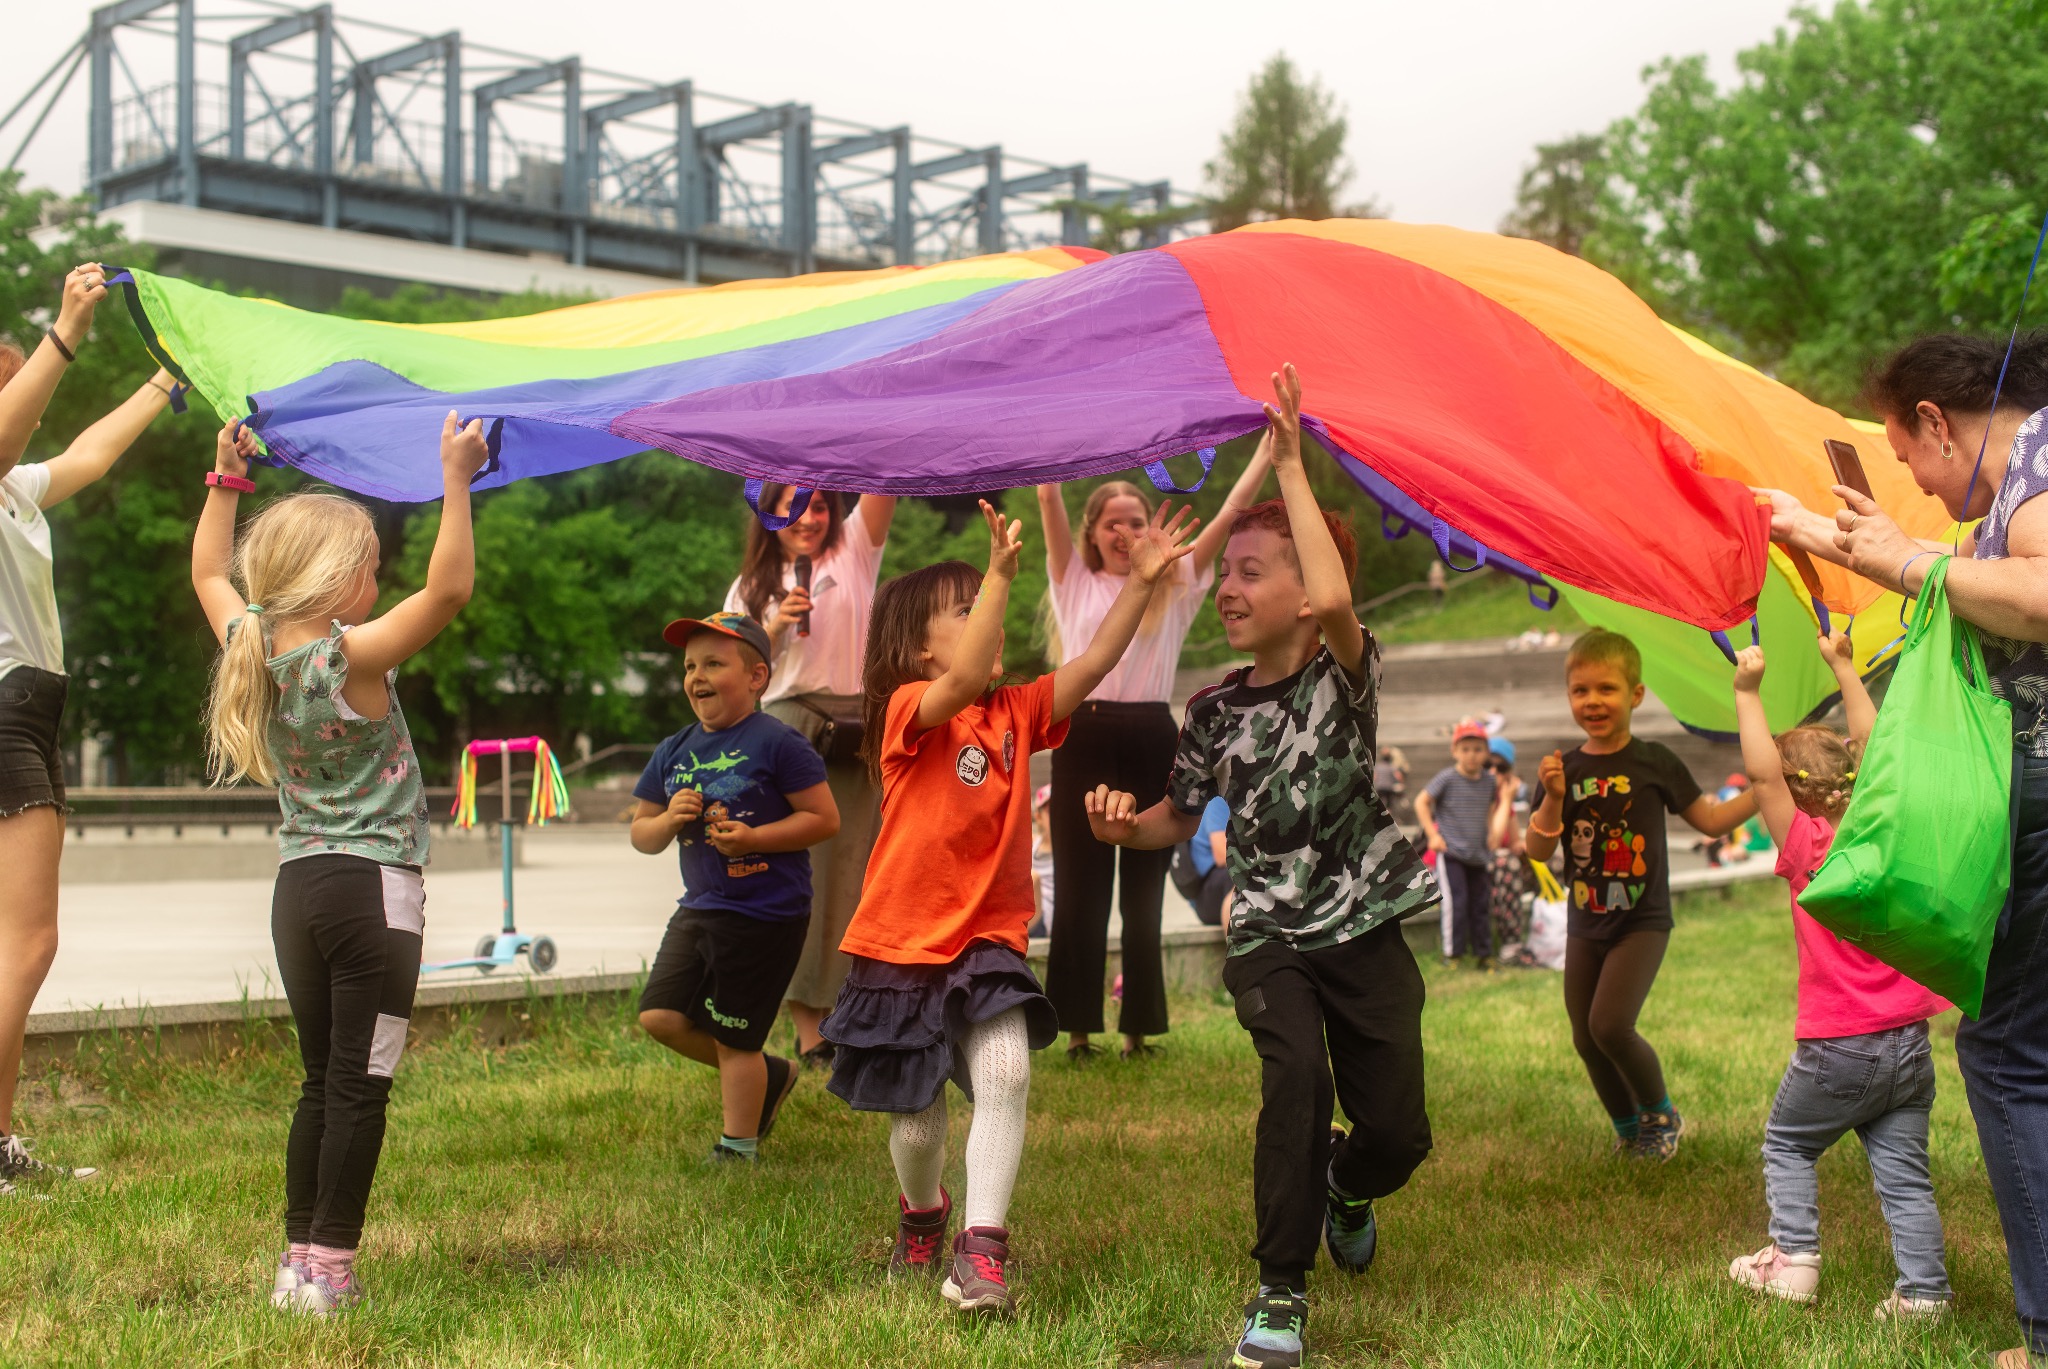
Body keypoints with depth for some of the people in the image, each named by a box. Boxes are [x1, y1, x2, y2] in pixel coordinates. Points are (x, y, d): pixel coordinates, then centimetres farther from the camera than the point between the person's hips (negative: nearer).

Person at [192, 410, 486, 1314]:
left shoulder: (251, 648, 4)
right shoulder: (353, 657, -15)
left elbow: (210, 573, 23)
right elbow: (449, 587, -23)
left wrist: (225, 479, 28)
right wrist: (456, 480, -20)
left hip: (298, 889, 7)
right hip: (372, 887, -7)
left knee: (323, 1081, 15)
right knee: (360, 1086, -1)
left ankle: (299, 1259, 18)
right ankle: (329, 1269, 1)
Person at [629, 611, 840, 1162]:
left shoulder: (777, 743, -12)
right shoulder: (674, 752, 7)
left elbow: (825, 819, -14)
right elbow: (642, 836, 11)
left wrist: (753, 838, -23)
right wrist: (668, 820, -11)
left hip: (766, 915, -7)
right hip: (699, 909, 7)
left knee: (734, 1038, 2)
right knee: (660, 1015, 2)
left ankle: (738, 1148, 22)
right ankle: (771, 1075, 23)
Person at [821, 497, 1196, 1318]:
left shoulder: (1016, 713, 5)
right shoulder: (910, 711, -12)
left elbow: (1092, 664, -3)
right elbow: (963, 683, -33)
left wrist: (1142, 580, -12)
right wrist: (1000, 573, -41)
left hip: (989, 940, 3)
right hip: (903, 942, -3)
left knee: (1004, 1074, -22)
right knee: (918, 1120, 9)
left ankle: (981, 1249, -18)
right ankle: (922, 1216, 41)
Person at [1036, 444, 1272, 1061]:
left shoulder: (1175, 586, 12)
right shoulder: (1076, 584, 11)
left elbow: (1232, 509, 7)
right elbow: (1048, 497, 4)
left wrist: (1274, 442, 1)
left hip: (1151, 739, 1)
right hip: (1085, 738, -1)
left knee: (1143, 892, 6)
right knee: (1080, 889, 1)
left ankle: (1138, 1027, 12)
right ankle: (1078, 1027, 7)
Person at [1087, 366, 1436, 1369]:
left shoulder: (1344, 674, -8)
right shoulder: (1216, 710, 2)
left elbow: (1335, 599, -32)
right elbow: (1183, 816, 14)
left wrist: (1290, 468, -28)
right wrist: (1129, 824, -10)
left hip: (1363, 926, -1)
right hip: (1268, 933, 1)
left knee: (1398, 1129, 0)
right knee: (1296, 1073, -26)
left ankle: (1343, 1189, 39)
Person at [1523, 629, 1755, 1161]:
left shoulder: (1654, 763, -6)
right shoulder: (1565, 770, 0)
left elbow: (1710, 819, 4)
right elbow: (1537, 851, -4)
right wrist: (1553, 799, -19)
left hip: (1641, 921, -4)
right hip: (1585, 925, 4)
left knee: (1610, 1025, -19)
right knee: (1585, 1038, 9)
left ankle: (1660, 1113, 7)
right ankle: (1628, 1129, 31)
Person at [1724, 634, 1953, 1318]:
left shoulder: (1808, 847, -12)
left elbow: (1762, 774, -18)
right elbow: (1873, 745, 13)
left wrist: (1747, 693, -14)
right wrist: (1843, 665, 19)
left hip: (1837, 1050, -5)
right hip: (1909, 1043, 5)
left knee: (1787, 1144, 16)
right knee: (1904, 1171, 8)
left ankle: (1794, 1261, 11)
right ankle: (1924, 1291, 5)